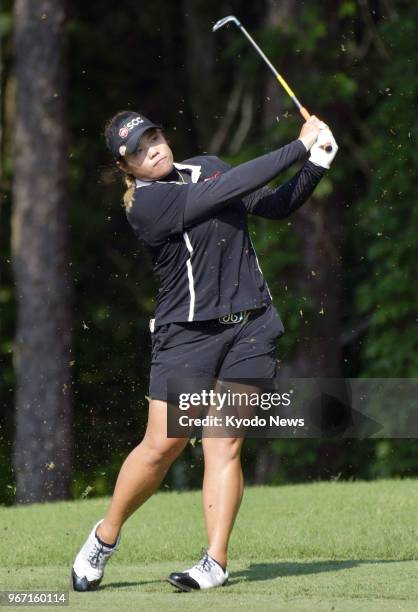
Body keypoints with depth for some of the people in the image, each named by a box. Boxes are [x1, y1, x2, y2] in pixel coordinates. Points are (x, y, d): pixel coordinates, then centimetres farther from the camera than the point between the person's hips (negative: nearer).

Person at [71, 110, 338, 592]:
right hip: (187, 331, -4)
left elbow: (275, 205, 15)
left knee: (223, 445, -3)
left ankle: (216, 563, -4)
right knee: (163, 445, -8)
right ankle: (105, 536, 12)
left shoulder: (207, 168, 10)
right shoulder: (144, 203, -12)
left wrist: (316, 164, -2)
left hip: (250, 326, 4)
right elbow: (227, 191, -18)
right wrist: (299, 146, -15)